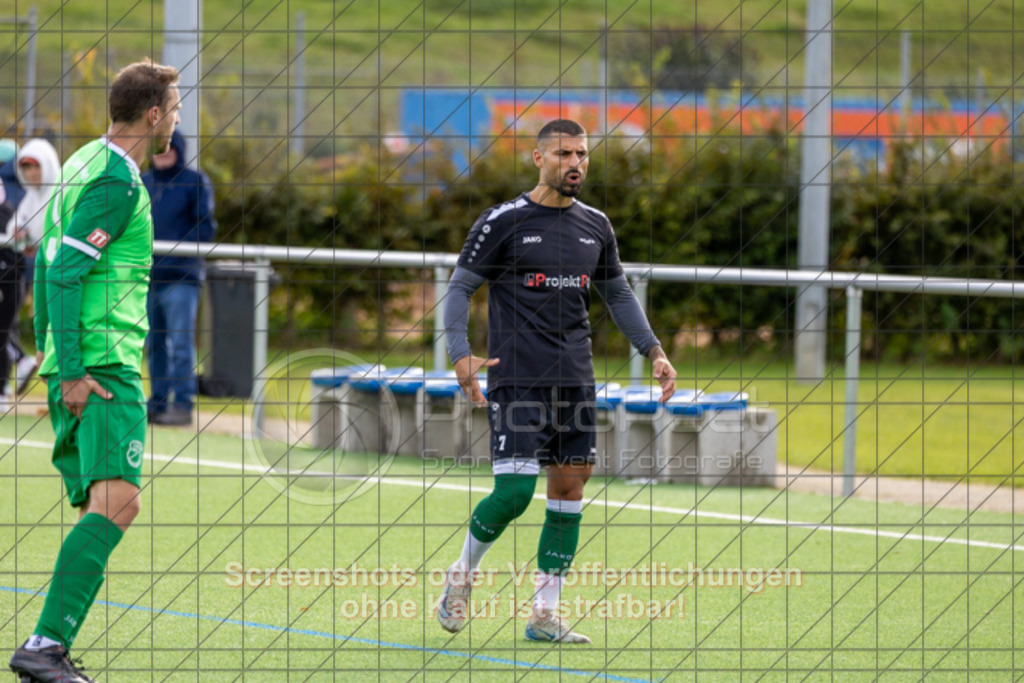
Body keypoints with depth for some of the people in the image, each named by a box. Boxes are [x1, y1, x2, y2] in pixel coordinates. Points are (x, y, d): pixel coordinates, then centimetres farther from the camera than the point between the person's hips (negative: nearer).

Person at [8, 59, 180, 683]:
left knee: (99, 511, 10)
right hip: (103, 368, -10)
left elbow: (50, 266, 24)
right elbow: (64, 273, -18)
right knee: (117, 503, -19)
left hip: (79, 368, 10)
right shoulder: (116, 182, -11)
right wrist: (73, 370, -20)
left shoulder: (85, 165, 18)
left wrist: (57, 360, 27)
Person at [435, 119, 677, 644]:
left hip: (574, 379, 5)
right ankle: (461, 576, 12)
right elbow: (460, 287, -1)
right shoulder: (502, 222, -4)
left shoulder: (595, 226, 12)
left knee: (569, 488, 3)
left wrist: (654, 352, 13)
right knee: (514, 491, -14)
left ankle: (544, 615, 10)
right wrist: (460, 354, -16)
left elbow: (618, 294, 23)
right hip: (516, 378, -5)